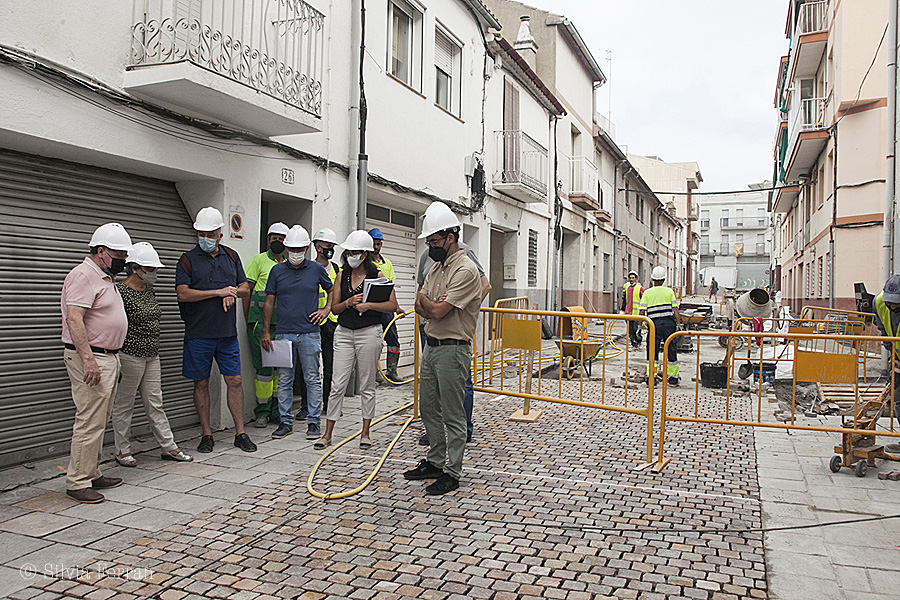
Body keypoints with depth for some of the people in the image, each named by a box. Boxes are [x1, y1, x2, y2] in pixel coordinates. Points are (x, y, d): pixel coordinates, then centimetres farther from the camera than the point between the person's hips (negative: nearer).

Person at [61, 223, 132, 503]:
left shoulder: (105, 278, 19)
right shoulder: (83, 275, -13)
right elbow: (73, 319, -23)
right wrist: (88, 359, -28)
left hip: (108, 358, 10)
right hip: (90, 357, -10)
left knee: (99, 422, 15)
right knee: (89, 423, -8)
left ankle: (92, 474, 24)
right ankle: (77, 482, 0)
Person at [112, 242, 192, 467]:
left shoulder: (149, 292, 12)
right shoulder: (120, 292, -13)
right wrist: (116, 363, -15)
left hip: (152, 356, 8)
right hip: (129, 355, -8)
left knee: (155, 403, 11)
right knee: (124, 404, 6)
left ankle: (169, 447, 15)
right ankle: (122, 451, 17)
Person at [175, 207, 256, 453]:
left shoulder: (231, 256, 11)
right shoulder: (188, 259, -1)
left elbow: (245, 288, 13)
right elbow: (183, 294, -13)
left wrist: (233, 292, -10)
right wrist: (219, 292, -15)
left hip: (228, 333, 3)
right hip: (198, 334, -3)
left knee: (235, 381, 3)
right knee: (201, 384, 5)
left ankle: (240, 433, 12)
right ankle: (207, 435, 17)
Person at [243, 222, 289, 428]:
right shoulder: (258, 260, 2)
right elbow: (247, 291, 0)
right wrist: (248, 321, -5)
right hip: (260, 320, -5)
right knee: (264, 366, -5)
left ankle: (276, 410, 17)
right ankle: (262, 412, 6)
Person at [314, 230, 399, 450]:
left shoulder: (377, 275, -2)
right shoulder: (342, 275, 9)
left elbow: (392, 305, -9)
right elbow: (334, 308, 10)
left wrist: (368, 304, -19)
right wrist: (349, 302, -9)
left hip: (369, 333, -3)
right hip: (344, 333, 3)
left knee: (367, 385, 6)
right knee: (338, 384, 2)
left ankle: (365, 432, 18)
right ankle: (328, 434, 10)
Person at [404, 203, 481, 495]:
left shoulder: (466, 270, -16)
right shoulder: (436, 267, 13)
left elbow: (437, 310, -22)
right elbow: (421, 308, 10)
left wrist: (425, 300, -1)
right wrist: (433, 305, -11)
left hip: (453, 350, -9)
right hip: (431, 346, 9)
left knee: (453, 415, 0)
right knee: (429, 408, 17)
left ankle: (451, 473, 10)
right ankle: (435, 461, 31)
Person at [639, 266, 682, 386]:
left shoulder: (647, 293, 3)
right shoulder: (670, 291, 5)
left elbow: (642, 311, -4)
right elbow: (675, 310, 0)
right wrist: (679, 324, 3)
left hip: (655, 324, -1)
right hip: (669, 323, 1)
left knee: (652, 351, 4)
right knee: (671, 350, 11)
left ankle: (650, 377, -3)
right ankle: (673, 378, 18)